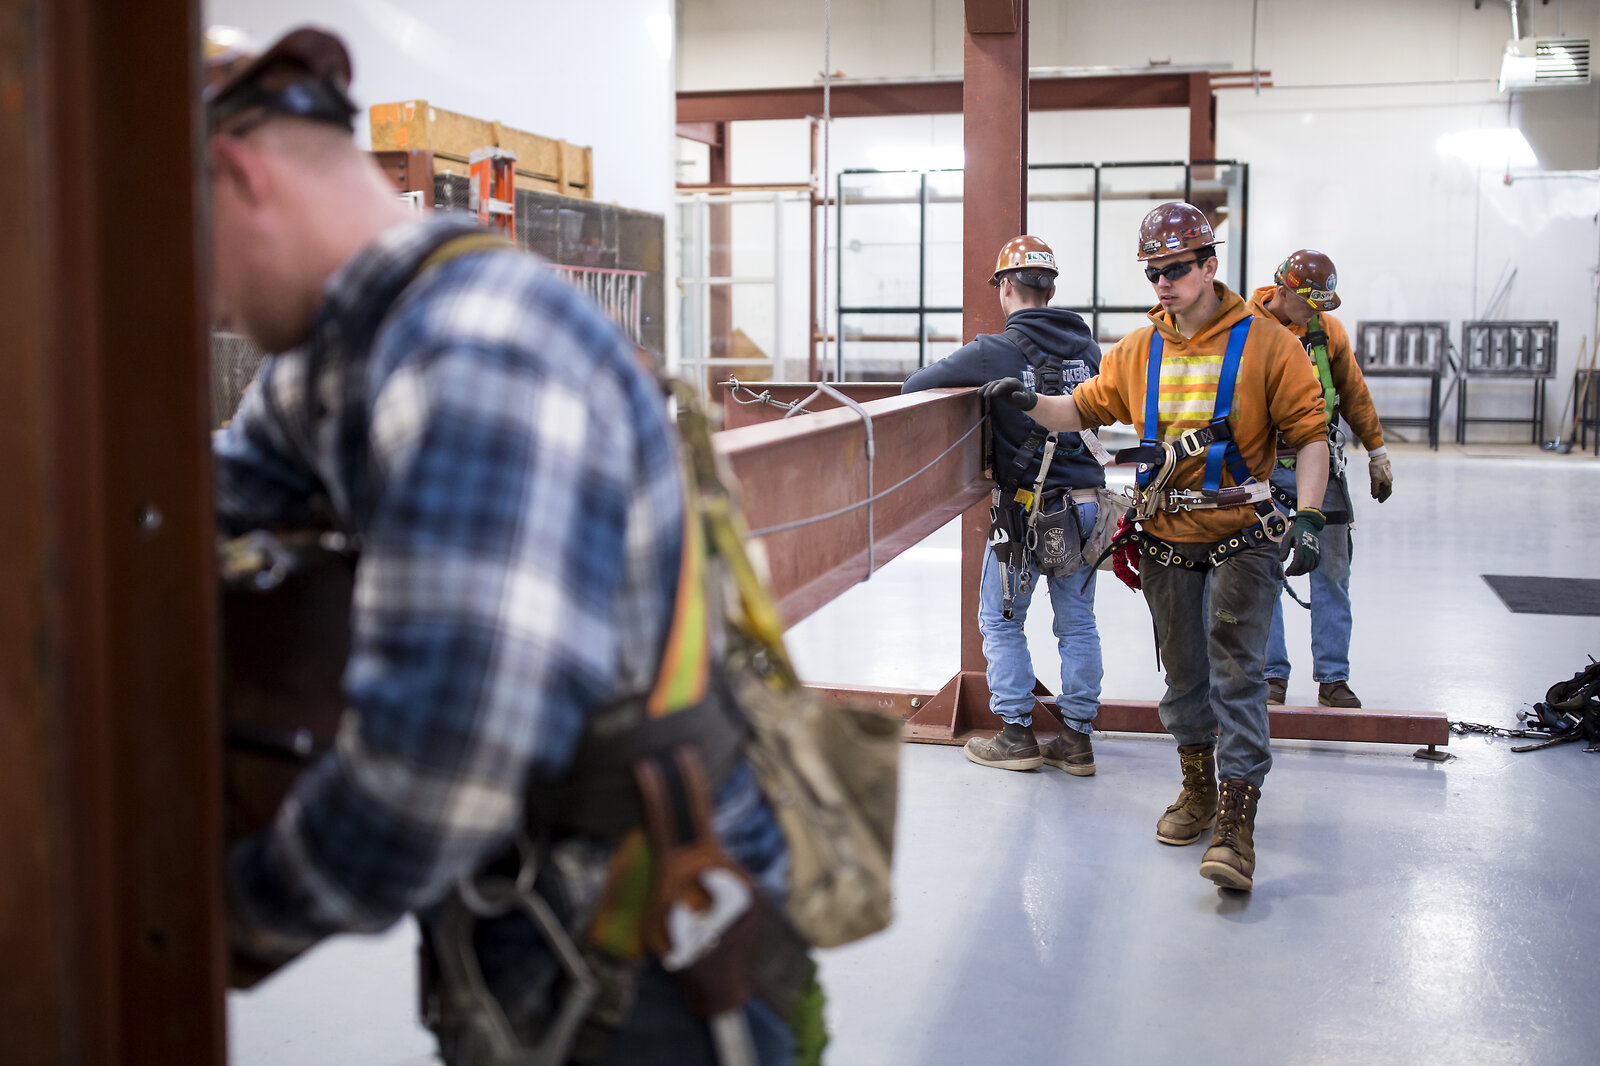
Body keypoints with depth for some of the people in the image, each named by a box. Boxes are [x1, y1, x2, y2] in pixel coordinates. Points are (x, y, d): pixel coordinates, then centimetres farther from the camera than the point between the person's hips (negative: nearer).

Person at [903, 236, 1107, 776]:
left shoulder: (995, 352, -12)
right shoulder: (1087, 347, 5)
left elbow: (915, 385, -7)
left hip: (1027, 508, -5)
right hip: (1085, 502, 5)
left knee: (1001, 621, 10)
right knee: (1077, 623, 12)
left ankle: (1017, 735, 12)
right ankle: (1077, 738, 16)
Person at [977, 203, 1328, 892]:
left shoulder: (1264, 345, -7)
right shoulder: (1137, 353, 6)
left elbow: (1309, 433, -6)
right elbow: (1084, 409, 12)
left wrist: (1307, 517, -15)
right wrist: (1030, 403, -6)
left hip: (1240, 540, -4)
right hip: (1165, 543, 5)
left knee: (1235, 674, -8)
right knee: (1183, 674, 15)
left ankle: (1236, 823, -8)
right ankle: (1199, 789, 34)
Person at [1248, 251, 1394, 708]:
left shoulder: (1329, 329, 5)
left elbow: (1353, 392, 15)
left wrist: (1377, 452, 17)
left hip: (1321, 465, 3)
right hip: (1265, 470, -3)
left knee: (1332, 572, 3)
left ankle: (1333, 678, 11)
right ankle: (1272, 674, 11)